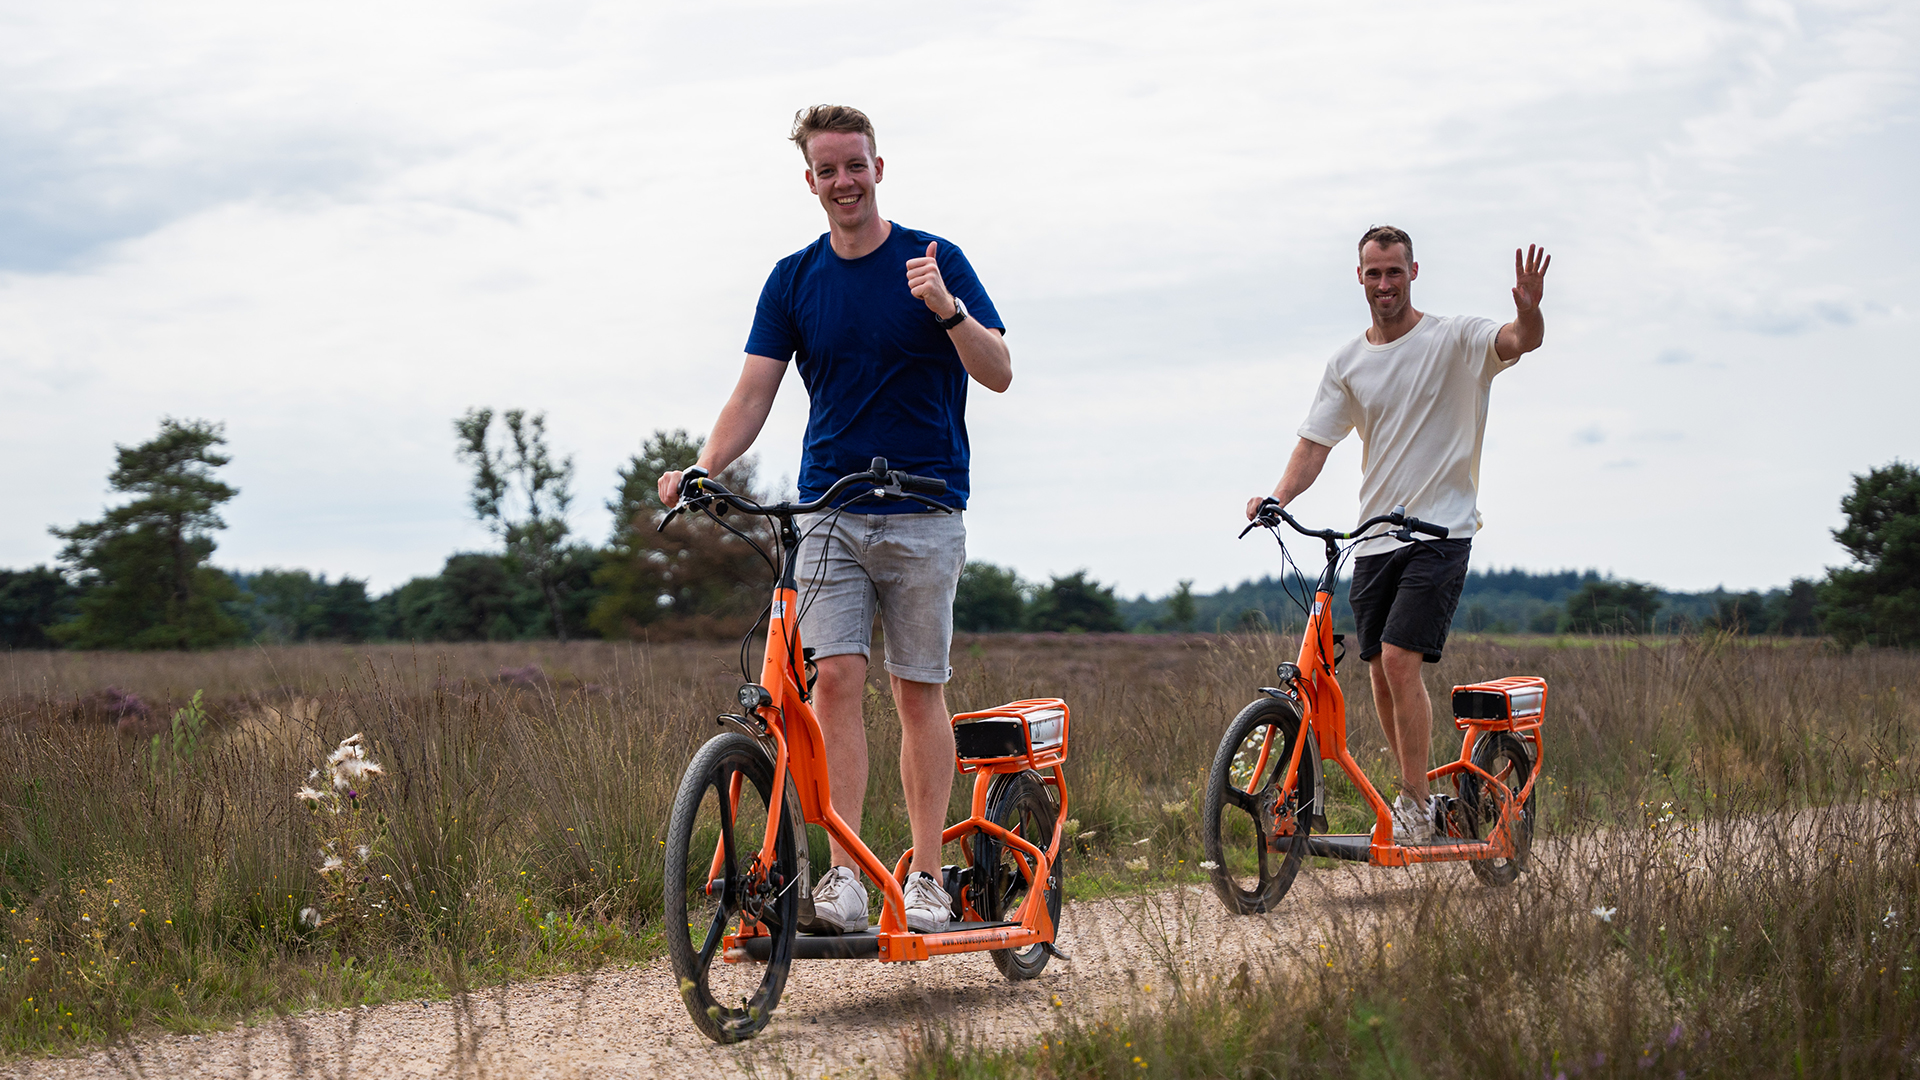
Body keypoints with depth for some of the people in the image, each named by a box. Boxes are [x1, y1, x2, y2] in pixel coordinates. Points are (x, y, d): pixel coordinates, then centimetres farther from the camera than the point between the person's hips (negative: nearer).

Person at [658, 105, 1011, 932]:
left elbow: (998, 373, -7)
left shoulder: (934, 261, -1)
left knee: (918, 692, 2)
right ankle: (844, 877, -10)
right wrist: (700, 471, -14)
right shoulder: (794, 280, 7)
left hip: (923, 512, -2)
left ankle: (926, 878, 9)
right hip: (828, 511, 2)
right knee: (836, 679, -10)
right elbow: (752, 397, 3)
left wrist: (947, 310, -26)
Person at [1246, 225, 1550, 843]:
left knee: (1400, 659, -16)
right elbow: (1315, 441, 8)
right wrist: (1279, 495, -11)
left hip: (1440, 530, -5)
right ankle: (1417, 797, 21)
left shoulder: (1453, 339, -4)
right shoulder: (1348, 363, 10)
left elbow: (1521, 341, -22)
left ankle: (1416, 807, -6)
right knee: (1381, 672, 7)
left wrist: (1529, 310, -46)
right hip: (1375, 535, 6)